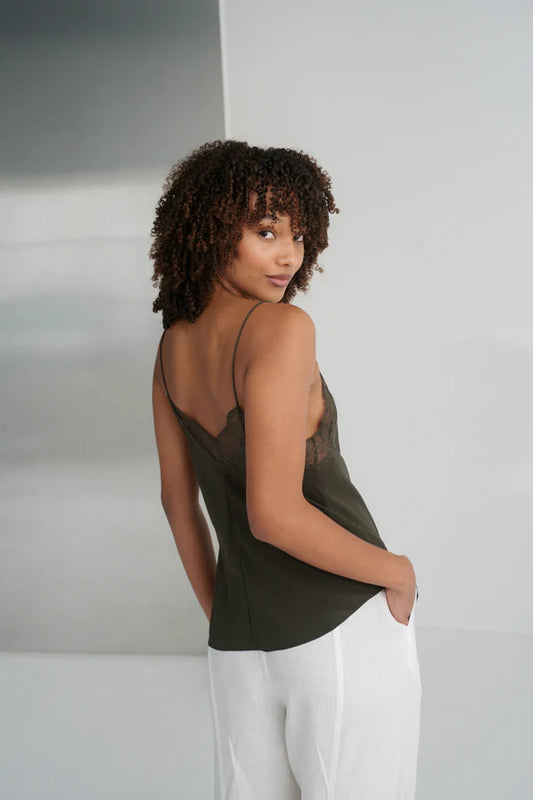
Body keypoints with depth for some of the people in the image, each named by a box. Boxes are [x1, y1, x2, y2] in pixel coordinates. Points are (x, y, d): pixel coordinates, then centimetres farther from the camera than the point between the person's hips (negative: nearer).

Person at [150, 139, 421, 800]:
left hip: (238, 638, 7)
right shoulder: (282, 328, -17)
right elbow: (274, 512, -24)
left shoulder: (173, 344, 6)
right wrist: (398, 571, -10)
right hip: (341, 627, -7)